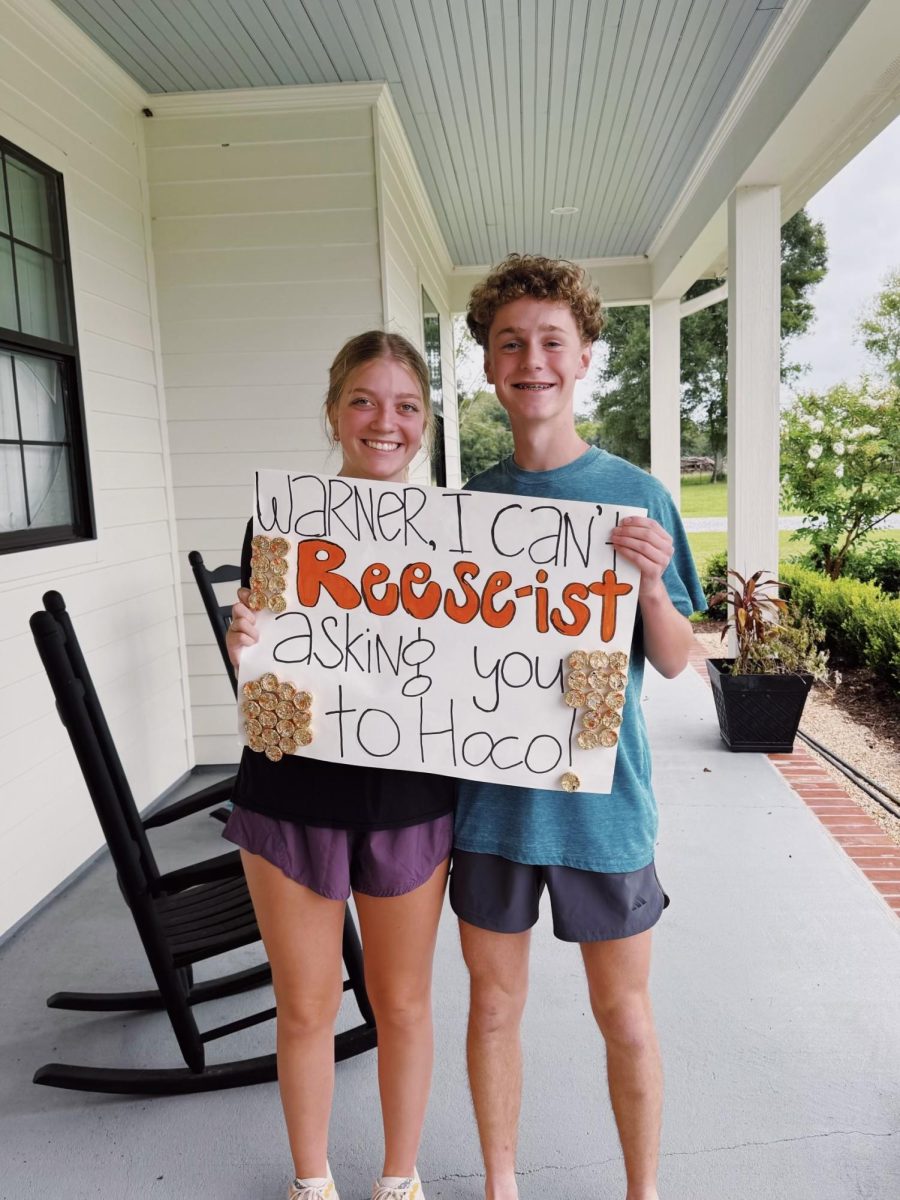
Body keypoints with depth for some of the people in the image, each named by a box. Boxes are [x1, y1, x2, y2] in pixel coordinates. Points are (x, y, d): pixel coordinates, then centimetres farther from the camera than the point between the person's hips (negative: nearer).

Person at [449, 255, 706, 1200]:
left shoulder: (636, 496, -5)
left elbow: (674, 662, -2)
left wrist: (652, 584, -22)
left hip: (601, 798, -1)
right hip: (490, 795, 2)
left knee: (624, 1014, 14)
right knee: (494, 1003, 17)